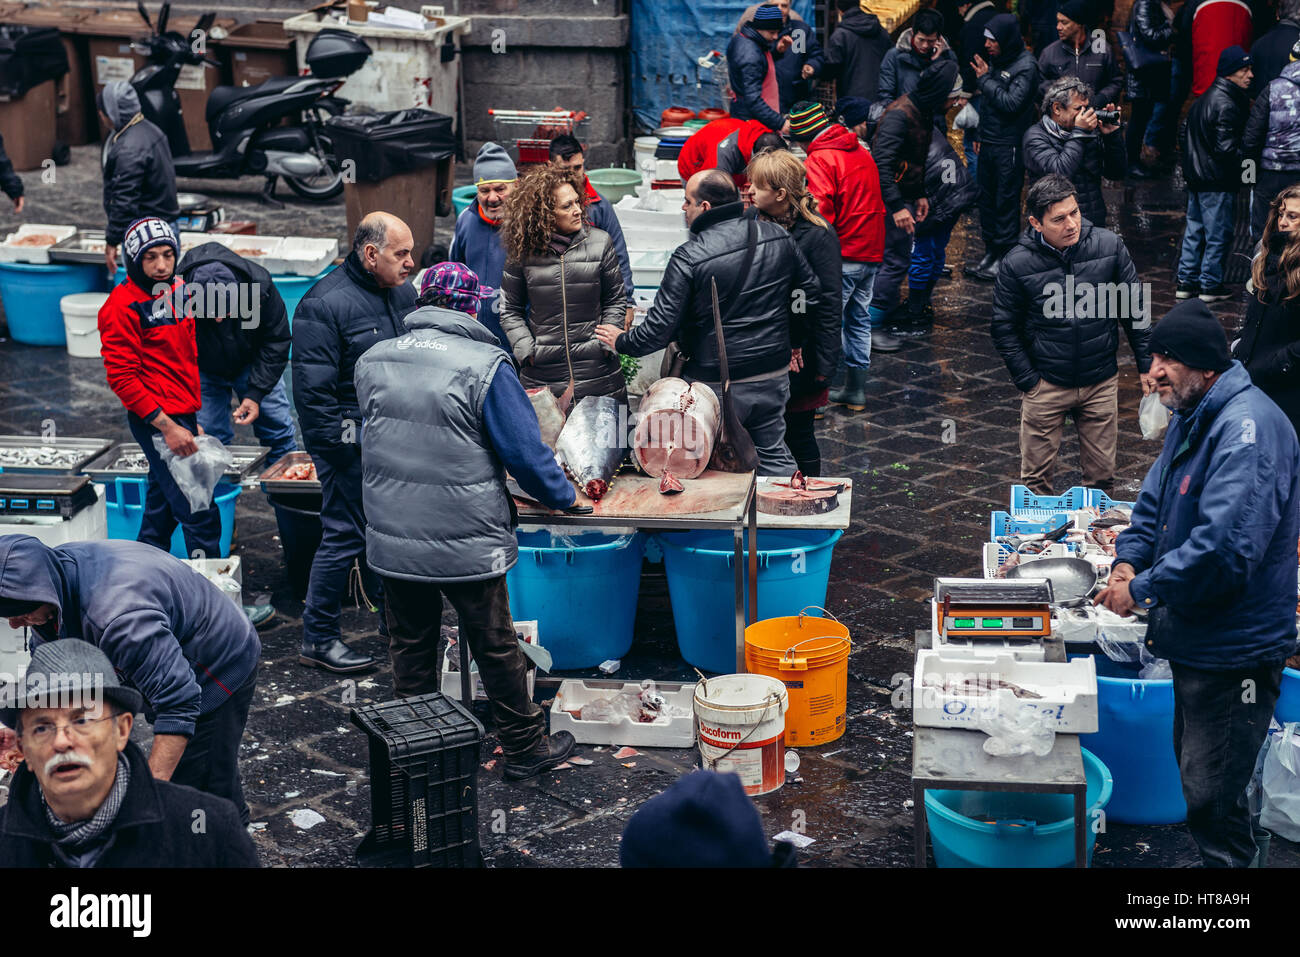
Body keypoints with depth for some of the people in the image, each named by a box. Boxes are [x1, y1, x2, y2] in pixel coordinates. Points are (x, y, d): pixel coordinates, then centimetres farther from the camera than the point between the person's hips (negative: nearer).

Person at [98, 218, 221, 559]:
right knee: (201, 516, -9)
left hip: (181, 417, 9)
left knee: (161, 511, 19)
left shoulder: (176, 291, 11)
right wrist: (167, 427, -20)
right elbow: (122, 377, -17)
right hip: (156, 420, -9)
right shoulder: (123, 306, -14)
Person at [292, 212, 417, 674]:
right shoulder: (325, 303, -15)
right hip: (351, 444, -8)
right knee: (345, 536, -3)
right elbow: (313, 388, -17)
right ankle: (318, 639, 8)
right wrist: (337, 444, -18)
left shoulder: (403, 294, 9)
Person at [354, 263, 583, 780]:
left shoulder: (372, 361, 2)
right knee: (495, 646, 10)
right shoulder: (485, 365, -15)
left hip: (392, 539, 4)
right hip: (466, 543, -4)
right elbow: (525, 451, -12)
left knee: (410, 645, 17)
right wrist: (564, 496, 5)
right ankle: (526, 747, 23)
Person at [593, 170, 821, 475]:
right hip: (774, 376, 5)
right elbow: (812, 295, 8)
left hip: (717, 384, -5)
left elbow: (659, 329, -16)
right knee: (774, 456, 18)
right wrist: (791, 340, 22)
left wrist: (621, 341, 3)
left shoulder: (688, 258, -18)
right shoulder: (778, 237, -2)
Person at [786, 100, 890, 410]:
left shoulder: (820, 159, -12)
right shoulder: (861, 152, 15)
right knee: (859, 319, 15)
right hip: (871, 252, 8)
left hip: (842, 255, -8)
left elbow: (821, 211, -19)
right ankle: (856, 390, 21)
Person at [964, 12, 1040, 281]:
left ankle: (1004, 257, 5)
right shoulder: (996, 60, 12)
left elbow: (1011, 102, -24)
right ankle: (990, 252, 23)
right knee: (987, 198, 13)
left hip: (1010, 146, -8)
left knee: (1006, 201, -2)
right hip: (989, 143, 8)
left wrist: (985, 79, -16)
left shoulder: (1025, 66, -14)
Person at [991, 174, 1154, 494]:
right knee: (1036, 477, 7)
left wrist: (1146, 363, 3)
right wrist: (1028, 382, -6)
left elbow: (1135, 307, 4)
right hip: (1046, 385, -1)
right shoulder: (1018, 263, -11)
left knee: (1101, 474, 11)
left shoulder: (1109, 245, -6)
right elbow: (1005, 329, -2)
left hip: (1102, 383, 1)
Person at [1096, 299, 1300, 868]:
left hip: (1234, 650, -10)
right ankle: (1214, 857, 42)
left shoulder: (1247, 427, -26)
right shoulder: (1191, 417, 7)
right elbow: (1156, 497, 17)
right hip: (1194, 639, 11)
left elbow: (1224, 548, -35)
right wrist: (1129, 559, -3)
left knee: (1212, 795, -2)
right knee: (1194, 771, 24)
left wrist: (1144, 588, -24)